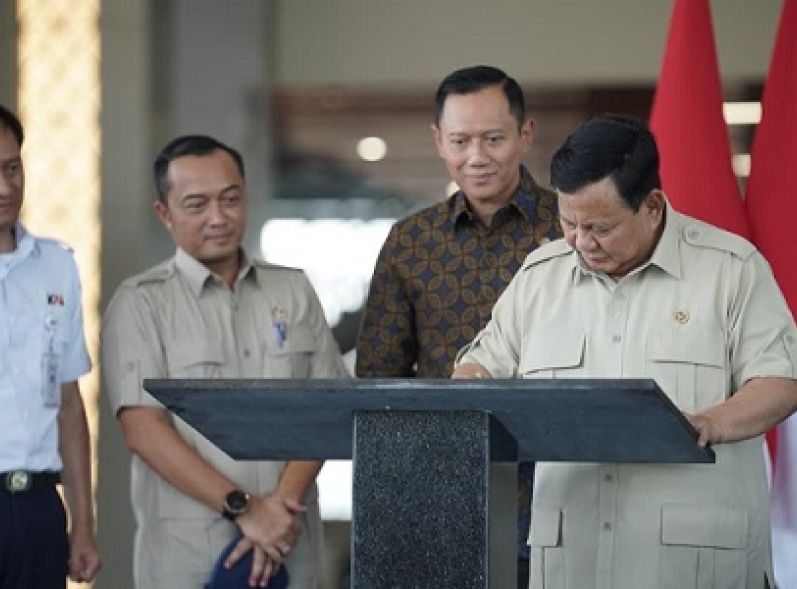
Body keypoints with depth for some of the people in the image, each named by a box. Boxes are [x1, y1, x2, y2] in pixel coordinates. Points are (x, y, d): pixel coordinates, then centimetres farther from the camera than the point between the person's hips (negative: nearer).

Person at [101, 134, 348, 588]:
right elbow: (142, 428, -9)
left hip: (289, 544, 3)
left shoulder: (294, 291, 10)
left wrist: (283, 501, -12)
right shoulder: (140, 303, 0)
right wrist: (242, 508, -15)